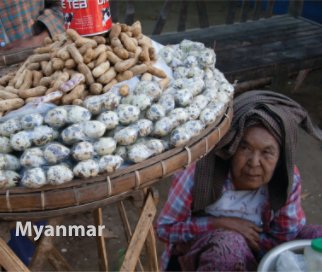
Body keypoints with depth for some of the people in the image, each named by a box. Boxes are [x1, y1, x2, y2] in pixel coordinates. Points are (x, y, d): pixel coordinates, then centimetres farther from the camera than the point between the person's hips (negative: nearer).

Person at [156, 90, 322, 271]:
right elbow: (165, 228, -15)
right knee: (228, 244, -38)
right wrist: (222, 223, -25)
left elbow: (289, 237, -9)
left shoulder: (288, 179, -18)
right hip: (200, 250, -3)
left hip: (255, 252, 4)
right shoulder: (199, 172, -26)